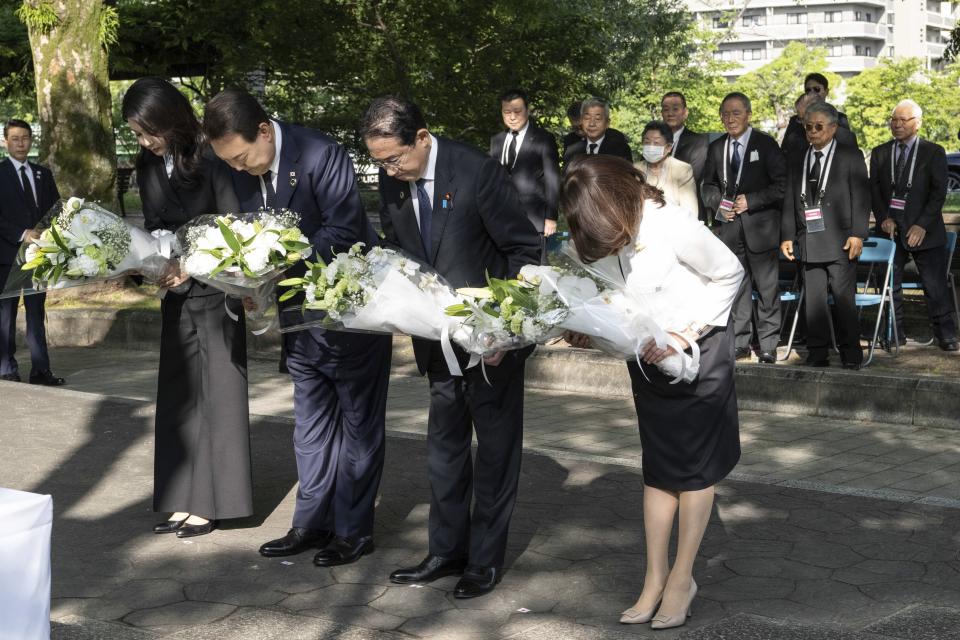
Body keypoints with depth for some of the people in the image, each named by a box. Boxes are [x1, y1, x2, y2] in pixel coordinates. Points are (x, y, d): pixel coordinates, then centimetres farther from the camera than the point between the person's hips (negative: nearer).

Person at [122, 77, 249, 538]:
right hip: (176, 292, 7)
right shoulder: (147, 166, 4)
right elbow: (155, 227, 12)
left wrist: (191, 265, -18)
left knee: (217, 393, 1)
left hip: (214, 290, -6)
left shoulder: (209, 160, -14)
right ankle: (183, 500, 16)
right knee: (178, 395, 8)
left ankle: (211, 503, 8)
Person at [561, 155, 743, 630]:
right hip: (647, 357, 5)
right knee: (657, 466, 10)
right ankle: (655, 577, 18)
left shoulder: (672, 228, -30)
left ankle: (682, 577, 15)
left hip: (698, 347, -5)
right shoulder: (593, 240, -15)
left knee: (695, 465, 5)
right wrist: (585, 330, -19)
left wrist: (687, 332, -21)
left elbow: (729, 274, -15)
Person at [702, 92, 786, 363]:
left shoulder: (766, 144, -3)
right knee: (736, 287, 9)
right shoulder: (716, 148, 10)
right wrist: (718, 204, -3)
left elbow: (781, 185, -6)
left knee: (767, 288, 0)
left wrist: (750, 201, -14)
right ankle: (740, 343, 18)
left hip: (760, 226, -4)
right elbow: (708, 185, 18)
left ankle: (768, 346, 8)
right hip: (730, 227, 4)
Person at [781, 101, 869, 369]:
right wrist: (786, 236, 5)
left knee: (844, 298, -2)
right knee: (813, 299, 4)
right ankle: (817, 353, 11)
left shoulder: (851, 158, 4)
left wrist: (857, 234, -10)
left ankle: (850, 353, 7)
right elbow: (789, 203, 14)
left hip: (840, 241, -4)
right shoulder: (796, 162, 15)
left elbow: (861, 198, -2)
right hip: (808, 242, 4)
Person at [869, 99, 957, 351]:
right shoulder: (880, 153, 12)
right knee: (890, 284, 2)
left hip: (923, 230, -3)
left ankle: (946, 335, 3)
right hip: (891, 228, 3)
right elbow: (874, 189, 8)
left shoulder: (933, 152, 3)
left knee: (935, 285, -4)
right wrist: (883, 218, -8)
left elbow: (939, 192, -3)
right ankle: (894, 334, 11)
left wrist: (922, 225, -13)